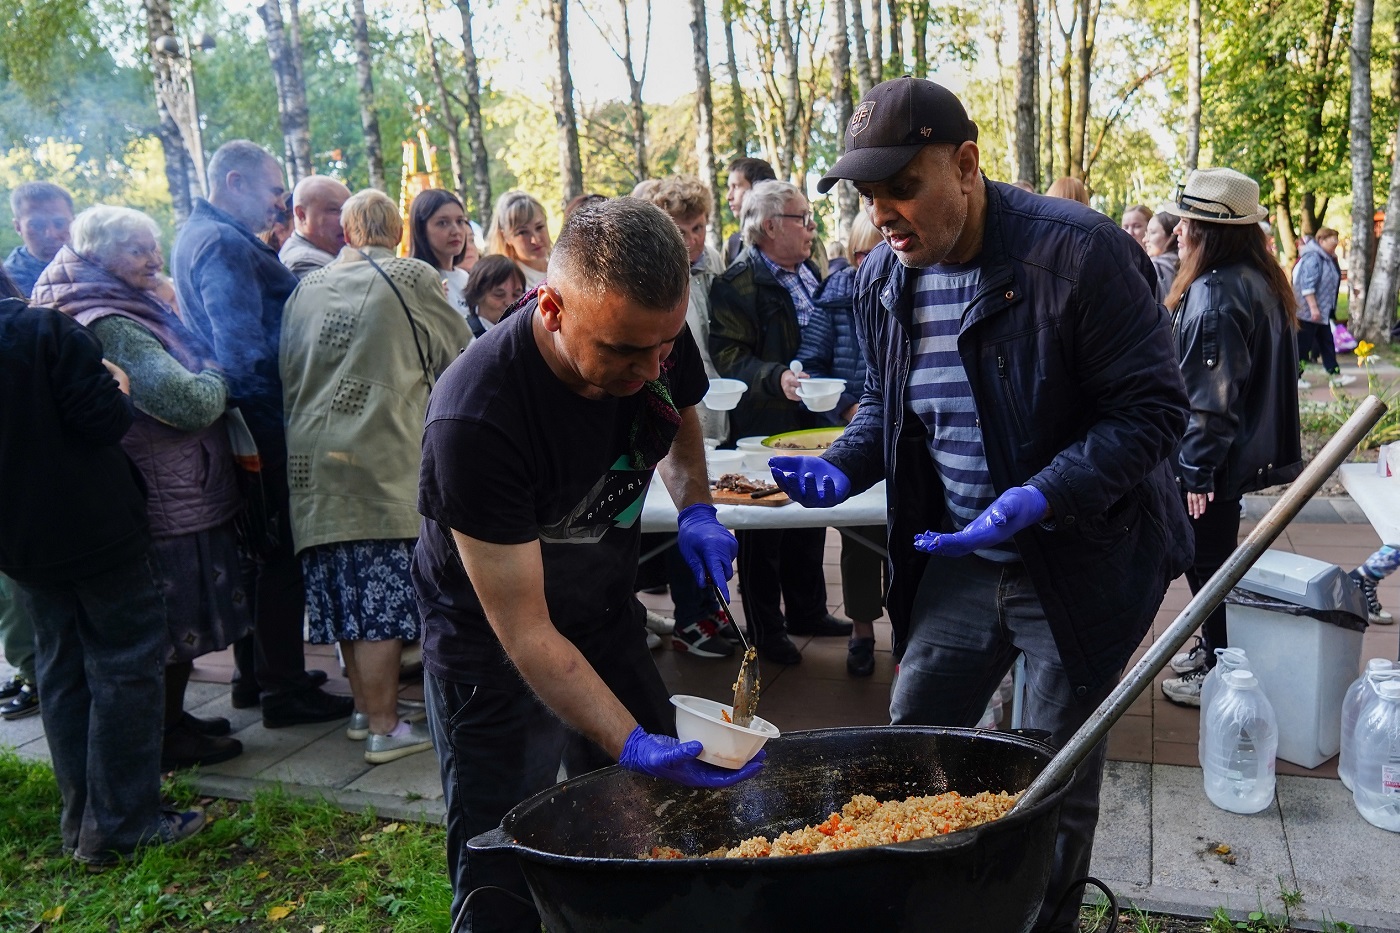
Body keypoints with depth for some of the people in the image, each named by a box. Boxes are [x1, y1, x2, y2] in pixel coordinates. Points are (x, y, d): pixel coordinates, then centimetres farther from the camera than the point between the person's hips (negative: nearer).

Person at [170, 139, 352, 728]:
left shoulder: (200, 235, 18)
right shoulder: (224, 244, -16)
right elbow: (244, 347, -24)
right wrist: (273, 409, -18)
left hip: (243, 421, 11)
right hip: (263, 424, -11)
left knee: (259, 550, 17)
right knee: (283, 552, -3)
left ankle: (254, 673, 28)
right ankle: (283, 689, 5)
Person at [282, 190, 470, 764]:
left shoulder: (304, 292, 13)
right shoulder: (412, 279, -2)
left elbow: (286, 378, 18)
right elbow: (460, 356, 8)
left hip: (312, 462, 6)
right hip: (382, 462, -6)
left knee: (347, 594, 14)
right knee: (382, 602, -1)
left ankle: (364, 708, 26)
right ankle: (385, 730, 6)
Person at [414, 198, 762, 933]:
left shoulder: (655, 332, -16)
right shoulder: (474, 421, -34)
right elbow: (525, 634, -29)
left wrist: (695, 509, -9)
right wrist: (632, 744, -38)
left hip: (606, 616, 6)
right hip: (490, 647, -5)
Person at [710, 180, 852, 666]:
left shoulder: (808, 271, 11)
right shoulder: (736, 284, -16)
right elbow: (728, 355, -23)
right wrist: (776, 378, -35)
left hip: (812, 423, 8)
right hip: (765, 429, -8)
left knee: (810, 521, 19)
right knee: (764, 532, 5)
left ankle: (807, 611, 35)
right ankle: (764, 629, 20)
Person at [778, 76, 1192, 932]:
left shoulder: (1078, 251, -21)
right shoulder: (883, 280, -1)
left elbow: (1152, 408, -19)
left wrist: (1039, 498, -31)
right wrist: (844, 468, -7)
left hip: (1079, 563, -5)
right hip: (957, 561, 6)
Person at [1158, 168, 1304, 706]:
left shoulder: (1214, 294, -22)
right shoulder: (1261, 282, 9)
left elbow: (1209, 395, -23)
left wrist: (1197, 469, -18)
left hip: (1214, 458, -10)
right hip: (1250, 450, 10)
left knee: (1206, 563, 3)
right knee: (1216, 558, 20)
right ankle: (1216, 651, 34)